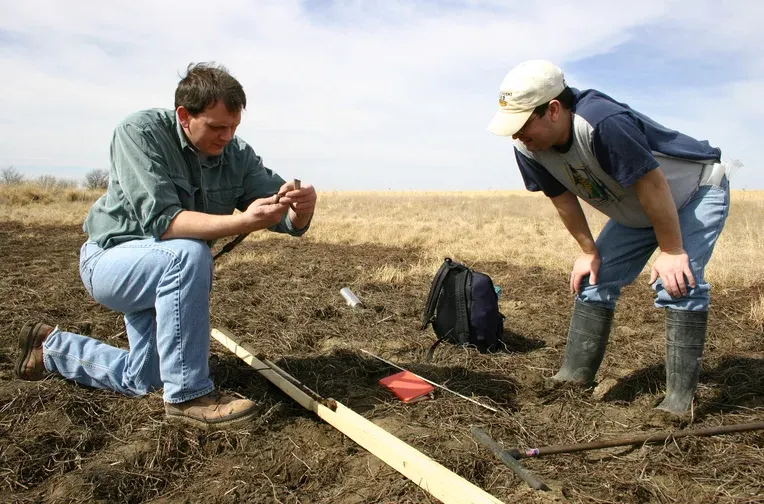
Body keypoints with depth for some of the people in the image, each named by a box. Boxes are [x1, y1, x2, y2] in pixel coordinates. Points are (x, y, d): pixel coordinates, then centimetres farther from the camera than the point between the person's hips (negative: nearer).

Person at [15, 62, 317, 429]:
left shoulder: (237, 155, -11)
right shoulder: (140, 132, -24)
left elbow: (289, 219, -16)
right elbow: (160, 220, -35)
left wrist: (301, 208, -41)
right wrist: (243, 222, -47)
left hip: (164, 269, 6)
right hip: (111, 258, -6)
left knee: (141, 380, 14)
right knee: (188, 254, -38)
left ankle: (51, 347, 39)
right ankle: (188, 396, -26)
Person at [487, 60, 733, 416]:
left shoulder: (603, 122, -41)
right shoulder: (529, 148, -18)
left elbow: (653, 186, -33)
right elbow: (563, 199, -4)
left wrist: (671, 251, -24)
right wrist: (588, 251, -2)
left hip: (698, 190, -7)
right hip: (634, 212, 7)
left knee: (677, 282, -23)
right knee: (594, 278, 2)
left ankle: (681, 395, -12)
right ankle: (577, 374, 10)